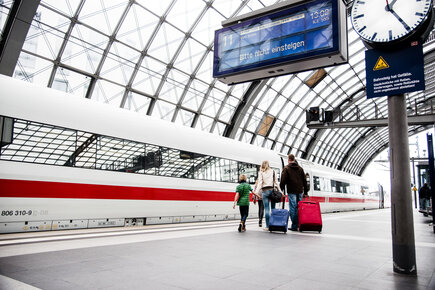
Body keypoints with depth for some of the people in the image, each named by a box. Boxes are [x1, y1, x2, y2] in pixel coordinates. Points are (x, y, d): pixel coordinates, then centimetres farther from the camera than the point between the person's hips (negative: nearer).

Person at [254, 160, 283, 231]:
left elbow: (260, 182, -6)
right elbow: (276, 182, 8)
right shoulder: (272, 171, 9)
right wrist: (279, 191, 12)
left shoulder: (261, 172, 3)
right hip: (272, 190, 2)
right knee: (273, 208, 7)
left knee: (266, 209, -2)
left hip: (265, 191, -2)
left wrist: (257, 192, -8)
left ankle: (267, 226, -2)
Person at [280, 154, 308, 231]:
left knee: (292, 208, -2)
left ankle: (294, 226, -3)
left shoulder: (286, 168, -1)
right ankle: (299, 224, 11)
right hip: (300, 191, 5)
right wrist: (305, 192, 16)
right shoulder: (300, 168, 13)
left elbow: (283, 181, -7)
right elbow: (304, 181, 13)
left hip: (291, 191, -5)